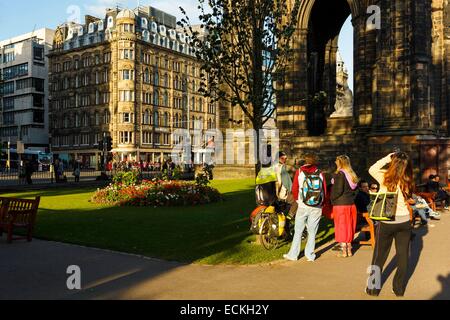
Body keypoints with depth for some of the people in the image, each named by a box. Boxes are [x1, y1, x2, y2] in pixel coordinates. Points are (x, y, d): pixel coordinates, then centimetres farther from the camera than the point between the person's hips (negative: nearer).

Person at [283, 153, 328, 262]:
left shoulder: (299, 172, -3)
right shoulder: (320, 173, -1)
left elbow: (294, 189, -1)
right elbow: (324, 191, 2)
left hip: (303, 207, -1)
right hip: (317, 208, 1)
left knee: (298, 231, 8)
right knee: (312, 232, 9)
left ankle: (293, 254, 12)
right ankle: (310, 255, 12)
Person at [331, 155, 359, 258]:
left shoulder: (340, 174, -14)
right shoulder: (352, 175, 8)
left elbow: (338, 190, -19)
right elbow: (355, 188, 13)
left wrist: (332, 199, -5)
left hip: (340, 204, -7)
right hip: (351, 204, 7)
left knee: (341, 227, 1)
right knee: (349, 226, 14)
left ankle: (343, 251, 6)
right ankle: (349, 249, 21)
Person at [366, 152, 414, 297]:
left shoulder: (385, 177, -14)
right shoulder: (407, 181, -7)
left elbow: (372, 169, 3)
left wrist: (387, 158, 0)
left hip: (387, 223, -2)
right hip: (404, 221, 3)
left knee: (379, 256, 10)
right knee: (403, 255, 13)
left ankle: (373, 288, 18)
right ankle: (399, 289, 24)